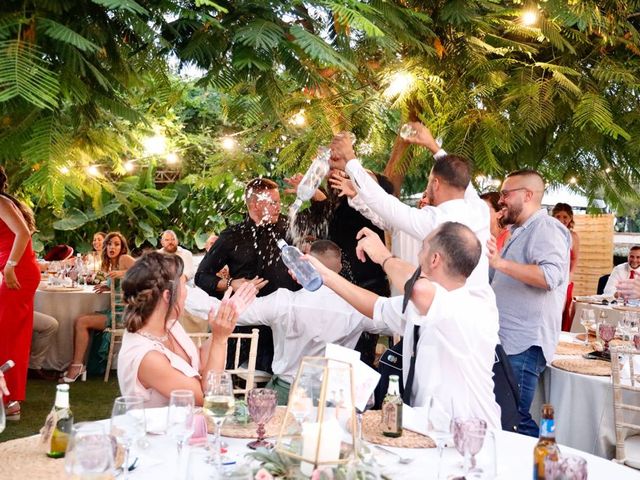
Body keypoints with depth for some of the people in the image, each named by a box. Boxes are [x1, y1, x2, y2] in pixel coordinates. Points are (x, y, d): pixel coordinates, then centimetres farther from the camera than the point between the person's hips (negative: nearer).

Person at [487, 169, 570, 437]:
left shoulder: (546, 228, -11)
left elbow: (551, 276, -28)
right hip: (507, 342, 10)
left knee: (515, 420, -11)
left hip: (525, 346, -10)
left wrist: (501, 263, -32)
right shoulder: (520, 231, 22)